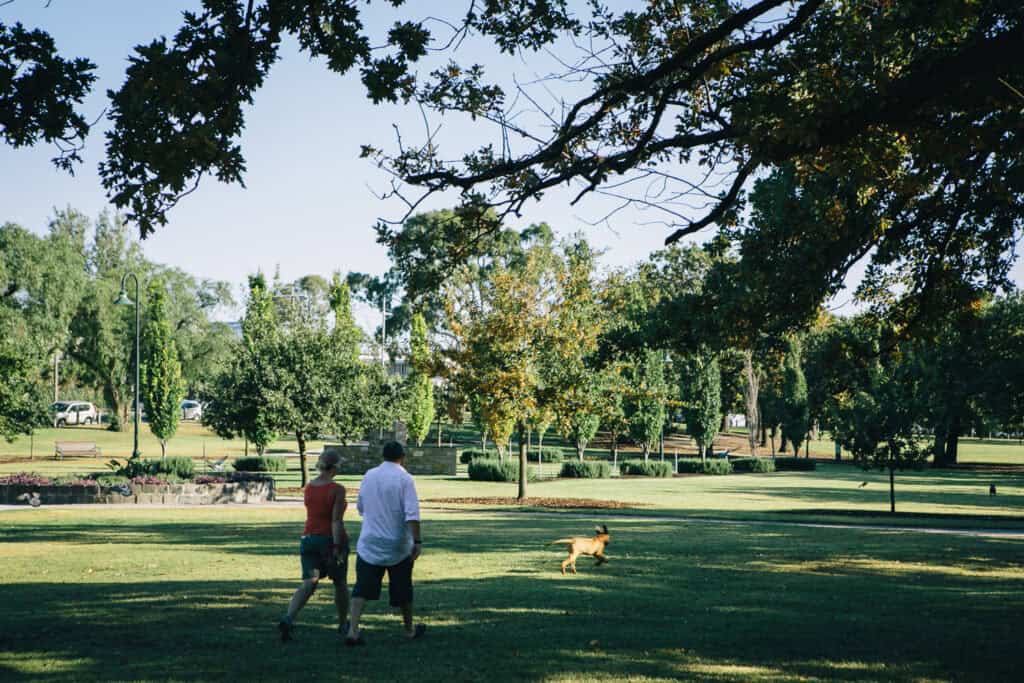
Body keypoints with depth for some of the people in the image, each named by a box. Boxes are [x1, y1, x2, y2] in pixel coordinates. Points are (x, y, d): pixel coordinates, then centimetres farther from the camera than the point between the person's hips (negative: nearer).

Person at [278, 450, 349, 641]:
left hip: (309, 539, 5)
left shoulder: (309, 487, 5)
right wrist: (337, 548, -19)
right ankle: (343, 625, 28)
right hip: (331, 540, -4)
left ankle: (288, 619, -24)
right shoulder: (337, 489, -14)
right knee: (340, 583, 15)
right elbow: (336, 520, -19)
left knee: (308, 583, -1)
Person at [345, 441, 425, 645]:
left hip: (369, 544, 3)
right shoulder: (404, 478, -10)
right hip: (397, 546, -3)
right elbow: (412, 514, -18)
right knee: (402, 590, 13)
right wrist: (417, 542, -18)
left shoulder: (369, 476, 4)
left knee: (362, 588, 0)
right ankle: (409, 629, 28)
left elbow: (361, 508, 16)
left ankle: (353, 630, -15)